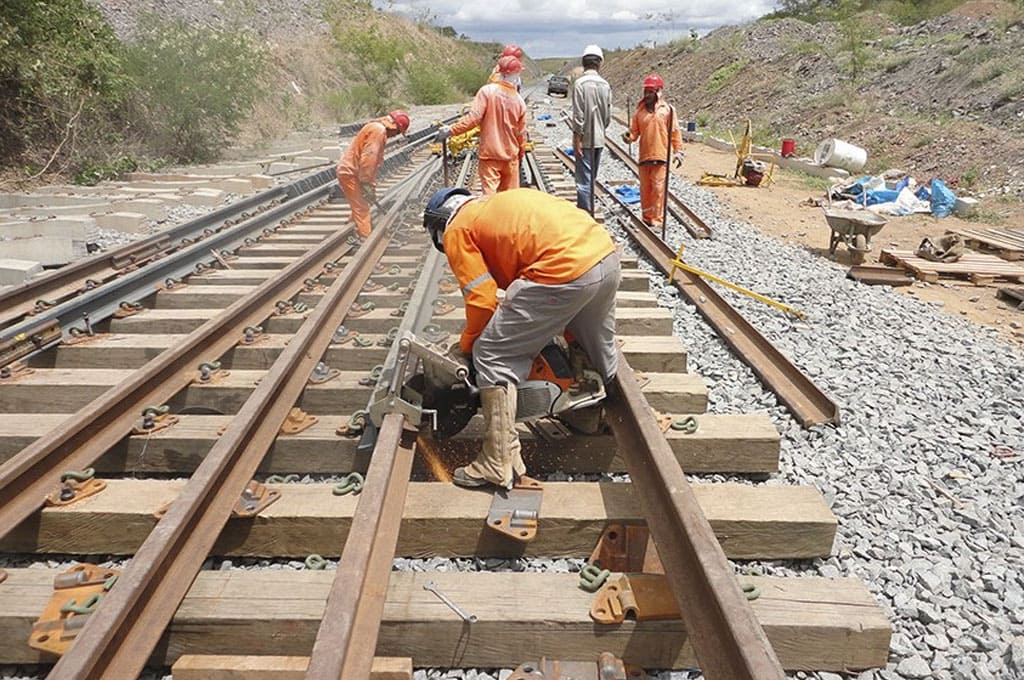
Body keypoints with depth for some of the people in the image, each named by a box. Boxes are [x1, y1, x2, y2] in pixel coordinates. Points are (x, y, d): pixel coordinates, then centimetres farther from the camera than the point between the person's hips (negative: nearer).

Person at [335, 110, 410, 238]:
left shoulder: (379, 130, 17)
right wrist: (366, 183, -21)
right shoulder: (378, 130, -17)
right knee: (362, 209, -7)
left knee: (359, 207, 19)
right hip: (350, 173, -10)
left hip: (349, 171, 10)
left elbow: (374, 162, 18)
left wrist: (371, 185, 17)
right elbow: (368, 158, -25)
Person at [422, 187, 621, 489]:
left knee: (493, 356, 3)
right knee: (599, 351, 31)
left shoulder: (456, 230, 6)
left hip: (565, 271, -9)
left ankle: (500, 463, 5)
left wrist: (467, 345, 17)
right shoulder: (498, 204, 29)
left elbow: (483, 300, -1)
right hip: (607, 253, 9)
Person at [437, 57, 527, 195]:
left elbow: (473, 118, -19)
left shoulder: (487, 91, -11)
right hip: (510, 156, 3)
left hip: (489, 154, -3)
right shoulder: (519, 101, -1)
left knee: (489, 193, -2)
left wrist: (451, 130, -12)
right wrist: (521, 153, 22)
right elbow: (521, 133, 5)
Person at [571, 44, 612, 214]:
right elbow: (608, 115, 8)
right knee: (591, 178, 17)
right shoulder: (605, 84, 4)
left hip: (585, 140, -6)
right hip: (599, 139, 6)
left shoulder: (580, 83, -14)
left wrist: (577, 137, -12)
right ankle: (588, 210, 27)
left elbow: (578, 114, -16)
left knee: (584, 180, -3)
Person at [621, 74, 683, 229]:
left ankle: (657, 218, 2)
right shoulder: (640, 110, 6)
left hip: (661, 155, -3)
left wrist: (678, 150, -1)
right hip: (644, 155, 3)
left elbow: (675, 131, 2)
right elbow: (635, 131, 7)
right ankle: (647, 216, 22)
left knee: (658, 188, -4)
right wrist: (629, 137, -15)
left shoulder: (667, 109, -1)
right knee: (645, 188, 10)